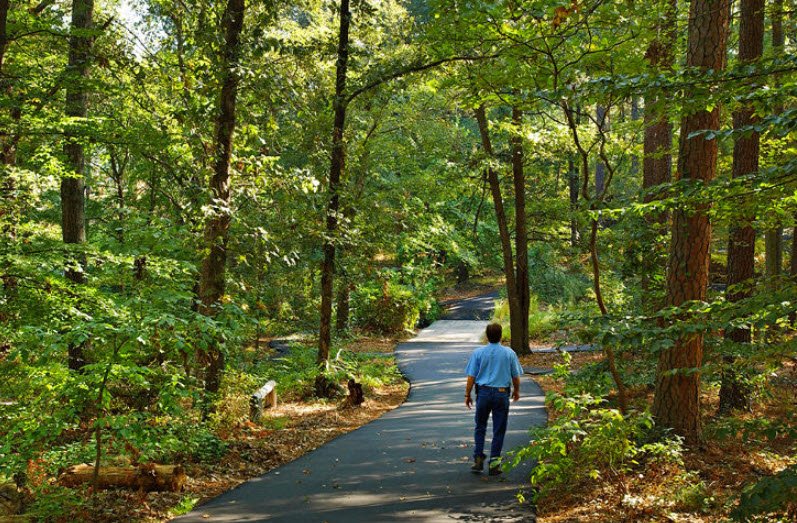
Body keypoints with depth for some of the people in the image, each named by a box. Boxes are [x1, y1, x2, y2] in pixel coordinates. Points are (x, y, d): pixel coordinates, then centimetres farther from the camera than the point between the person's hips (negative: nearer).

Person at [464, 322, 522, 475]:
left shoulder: (478, 353, -3)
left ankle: (478, 459, 8)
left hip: (483, 393, 0)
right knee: (499, 430, 6)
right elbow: (516, 376, 5)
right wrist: (516, 391, 22)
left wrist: (467, 395, 7)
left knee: (480, 427, 14)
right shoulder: (509, 353, -1)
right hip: (502, 394, 0)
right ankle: (494, 463, 7)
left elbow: (471, 377, -3)